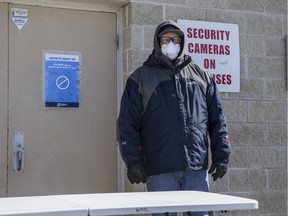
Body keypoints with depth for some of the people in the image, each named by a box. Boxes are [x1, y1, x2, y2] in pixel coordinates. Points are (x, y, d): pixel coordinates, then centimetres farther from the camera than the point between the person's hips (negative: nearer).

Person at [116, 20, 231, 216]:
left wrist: (221, 156, 5)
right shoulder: (140, 78, 8)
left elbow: (217, 119, 13)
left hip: (197, 168, 2)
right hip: (160, 171, -2)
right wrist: (133, 161, -6)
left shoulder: (201, 75, 15)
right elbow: (127, 124, 3)